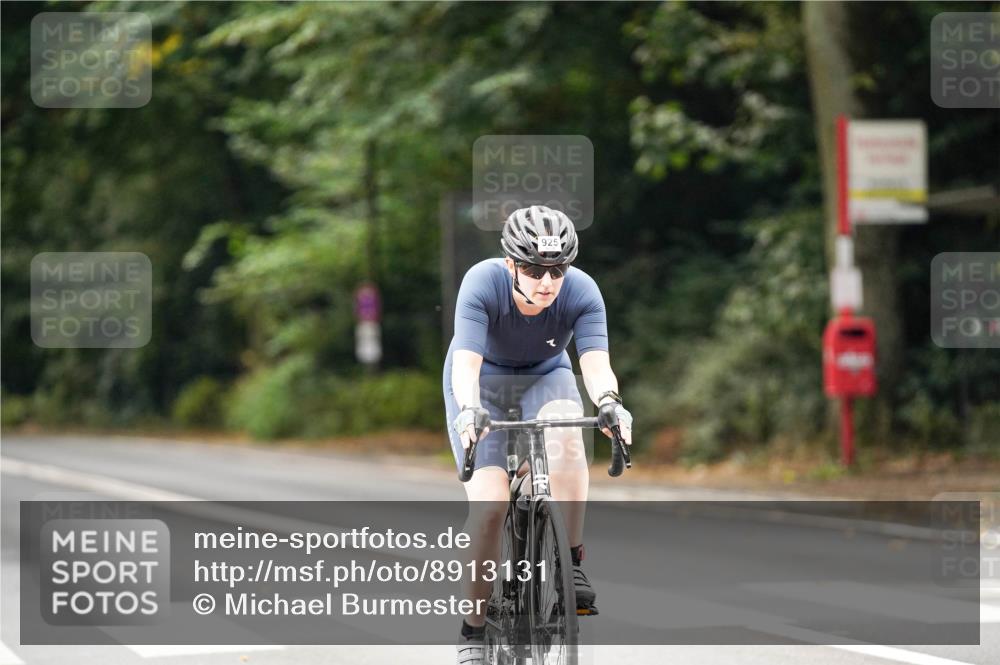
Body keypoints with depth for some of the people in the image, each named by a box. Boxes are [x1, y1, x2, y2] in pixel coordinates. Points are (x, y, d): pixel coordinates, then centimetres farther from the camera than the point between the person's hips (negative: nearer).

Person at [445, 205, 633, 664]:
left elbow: (596, 362, -35)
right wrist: (468, 410, -59)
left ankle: (571, 565, -24)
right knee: (490, 504, -18)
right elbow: (466, 361, -39)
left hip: (545, 378, 1)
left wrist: (608, 401, -57)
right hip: (483, 385, -1)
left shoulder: (581, 291, -25)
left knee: (566, 437, -35)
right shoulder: (482, 283, -30)